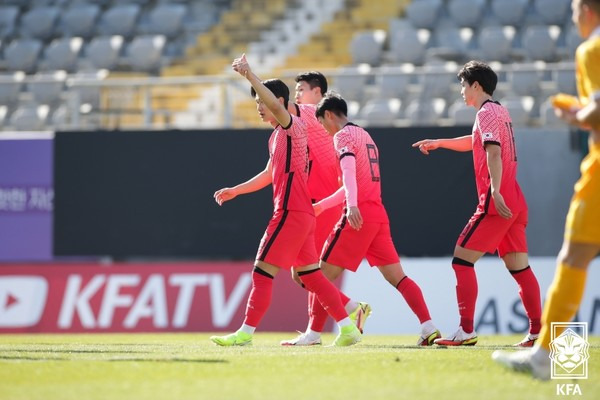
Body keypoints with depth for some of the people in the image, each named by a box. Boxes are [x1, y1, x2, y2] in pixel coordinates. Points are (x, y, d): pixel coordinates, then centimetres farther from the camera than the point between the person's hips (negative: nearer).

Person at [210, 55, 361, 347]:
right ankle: (348, 328, 9)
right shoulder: (276, 137, 20)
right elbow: (270, 175, 32)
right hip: (301, 214, 10)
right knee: (311, 276, 10)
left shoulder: (293, 127, -8)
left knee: (262, 270, -9)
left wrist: (249, 75, -30)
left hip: (292, 213, -10)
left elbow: (276, 106, -30)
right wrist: (235, 191, 32)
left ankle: (246, 333, -8)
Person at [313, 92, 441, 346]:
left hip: (358, 215, -8)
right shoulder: (364, 136, 24)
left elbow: (349, 172, -23)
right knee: (397, 277, 2)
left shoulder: (342, 136, -4)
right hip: (379, 214, 8)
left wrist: (352, 206, -38)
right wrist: (321, 205, 38)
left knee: (324, 277, -1)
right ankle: (429, 329, -9)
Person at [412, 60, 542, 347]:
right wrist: (439, 143, 43)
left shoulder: (486, 113, -8)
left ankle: (466, 331, -13)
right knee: (519, 267, 7)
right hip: (514, 203, 9)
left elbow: (493, 152, -23)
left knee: (462, 259, -7)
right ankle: (537, 331, 1)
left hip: (496, 204, -9)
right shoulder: (500, 112, 21)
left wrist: (496, 191, -35)